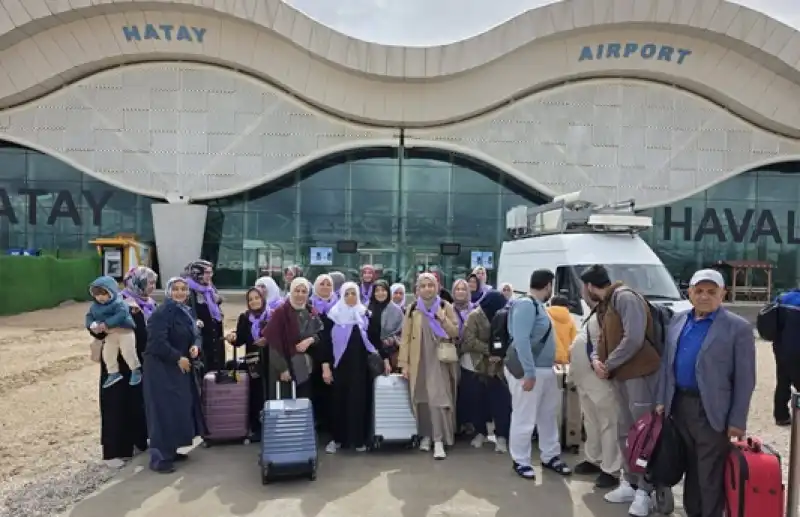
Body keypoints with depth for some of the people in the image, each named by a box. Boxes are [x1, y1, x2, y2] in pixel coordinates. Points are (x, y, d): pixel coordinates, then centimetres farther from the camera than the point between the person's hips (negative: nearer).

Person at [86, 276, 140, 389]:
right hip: (109, 335, 7)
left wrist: (106, 324, -36)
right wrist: (92, 326, -14)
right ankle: (114, 373, 24)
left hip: (124, 332, -7)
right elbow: (89, 316, 9)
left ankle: (136, 371, 12)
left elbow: (121, 315, -31)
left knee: (128, 352, -7)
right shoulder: (95, 306, 5)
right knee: (107, 354, 8)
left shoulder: (118, 303, -19)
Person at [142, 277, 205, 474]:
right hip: (161, 368, -9)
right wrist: (178, 358, -19)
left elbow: (196, 334, 14)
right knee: (164, 410, -7)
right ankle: (159, 458, 1)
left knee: (180, 408, 13)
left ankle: (171, 450, 25)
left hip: (182, 367, 9)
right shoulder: (161, 313, -16)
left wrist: (195, 346, -7)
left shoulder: (188, 311, 11)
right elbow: (158, 342, -23)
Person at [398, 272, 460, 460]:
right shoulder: (412, 309, 2)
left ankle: (439, 441, -6)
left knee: (438, 398, -9)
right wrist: (404, 363, -2)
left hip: (440, 360, -1)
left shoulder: (445, 306, 1)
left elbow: (455, 332, 1)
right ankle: (426, 435, 22)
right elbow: (406, 337, 3)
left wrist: (442, 318, -16)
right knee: (422, 398, 7)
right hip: (419, 361, 2)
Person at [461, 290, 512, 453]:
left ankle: (501, 436, 2)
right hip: (474, 366, -4)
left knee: (501, 401, -5)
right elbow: (469, 341, -18)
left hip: (494, 367, 4)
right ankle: (480, 432, 23)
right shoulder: (474, 317, -10)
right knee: (477, 401, 5)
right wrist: (489, 351, -24)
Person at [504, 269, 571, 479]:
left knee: (548, 416, 18)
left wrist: (540, 371, 14)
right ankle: (521, 461, 13)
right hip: (528, 371, -10)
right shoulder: (526, 305, -18)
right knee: (525, 418, 0)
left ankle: (550, 457, 31)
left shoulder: (537, 305, 12)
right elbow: (521, 340, -25)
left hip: (546, 370, 10)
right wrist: (529, 372, -26)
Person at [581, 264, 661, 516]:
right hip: (620, 376, 10)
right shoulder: (603, 306, 16)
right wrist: (596, 360, -3)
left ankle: (644, 492, 5)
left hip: (640, 373, -10)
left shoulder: (625, 297, -14)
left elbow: (634, 339, -23)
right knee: (625, 432, 16)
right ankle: (630, 484, 28)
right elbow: (603, 339, 18)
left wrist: (608, 364, -15)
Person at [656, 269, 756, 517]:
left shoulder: (738, 328, -8)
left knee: (710, 475, 3)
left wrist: (737, 421, -10)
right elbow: (667, 363, 13)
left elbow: (745, 379, -8)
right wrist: (661, 401, 9)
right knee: (690, 467, 18)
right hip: (680, 405, 5)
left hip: (712, 411, -5)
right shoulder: (678, 321, 9)